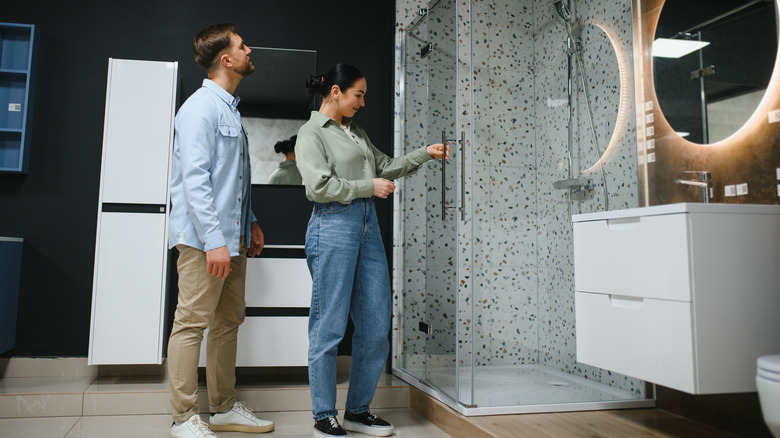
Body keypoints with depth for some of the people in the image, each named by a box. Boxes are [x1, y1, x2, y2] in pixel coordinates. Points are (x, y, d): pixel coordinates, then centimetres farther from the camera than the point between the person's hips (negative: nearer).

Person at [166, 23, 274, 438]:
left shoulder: (230, 108, 20)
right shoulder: (201, 107, -10)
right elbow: (194, 178, -19)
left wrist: (249, 222, 20)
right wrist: (213, 240, -23)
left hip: (231, 237, 10)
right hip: (204, 239, -10)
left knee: (229, 321, 13)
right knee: (192, 323, -3)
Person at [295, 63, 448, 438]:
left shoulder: (355, 132, 20)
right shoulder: (311, 134, -2)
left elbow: (385, 166, 27)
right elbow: (318, 187, -13)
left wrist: (424, 154, 19)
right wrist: (369, 187, -8)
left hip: (368, 226, 8)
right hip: (334, 227, -8)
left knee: (376, 327, 7)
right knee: (330, 327, -1)